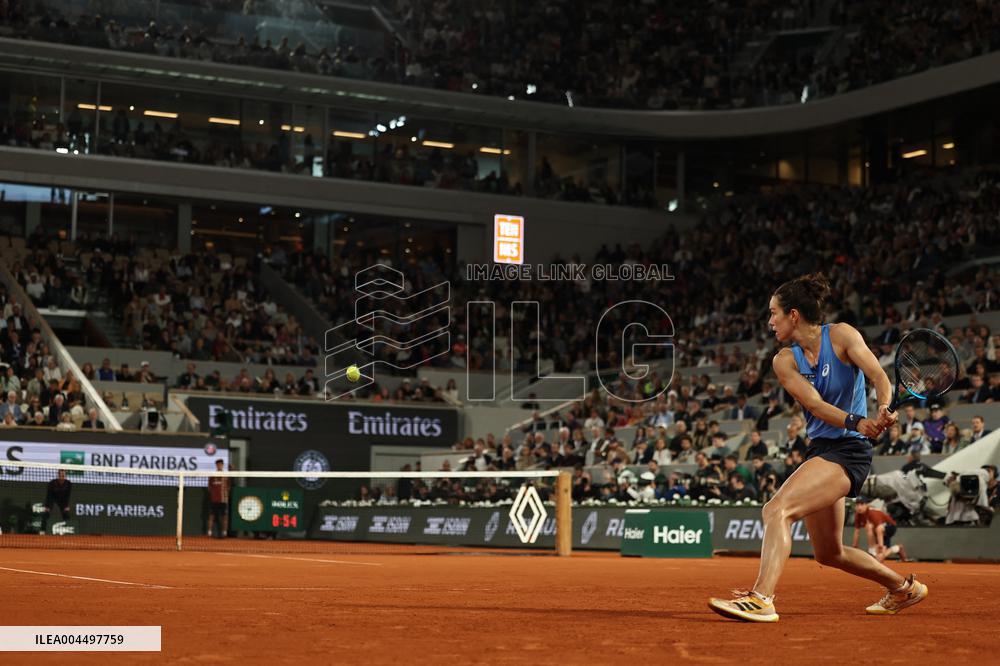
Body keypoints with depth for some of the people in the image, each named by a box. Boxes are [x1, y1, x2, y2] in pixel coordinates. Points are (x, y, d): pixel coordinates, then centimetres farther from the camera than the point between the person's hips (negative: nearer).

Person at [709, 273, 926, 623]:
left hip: (847, 450, -8)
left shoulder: (841, 335, -7)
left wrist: (884, 410, -38)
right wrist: (855, 421, -30)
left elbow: (879, 377, -16)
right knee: (829, 553, 17)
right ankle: (903, 587, 38)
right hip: (819, 449, 8)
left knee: (777, 509, -27)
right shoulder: (784, 361, 4)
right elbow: (813, 404, -11)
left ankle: (761, 599, -37)